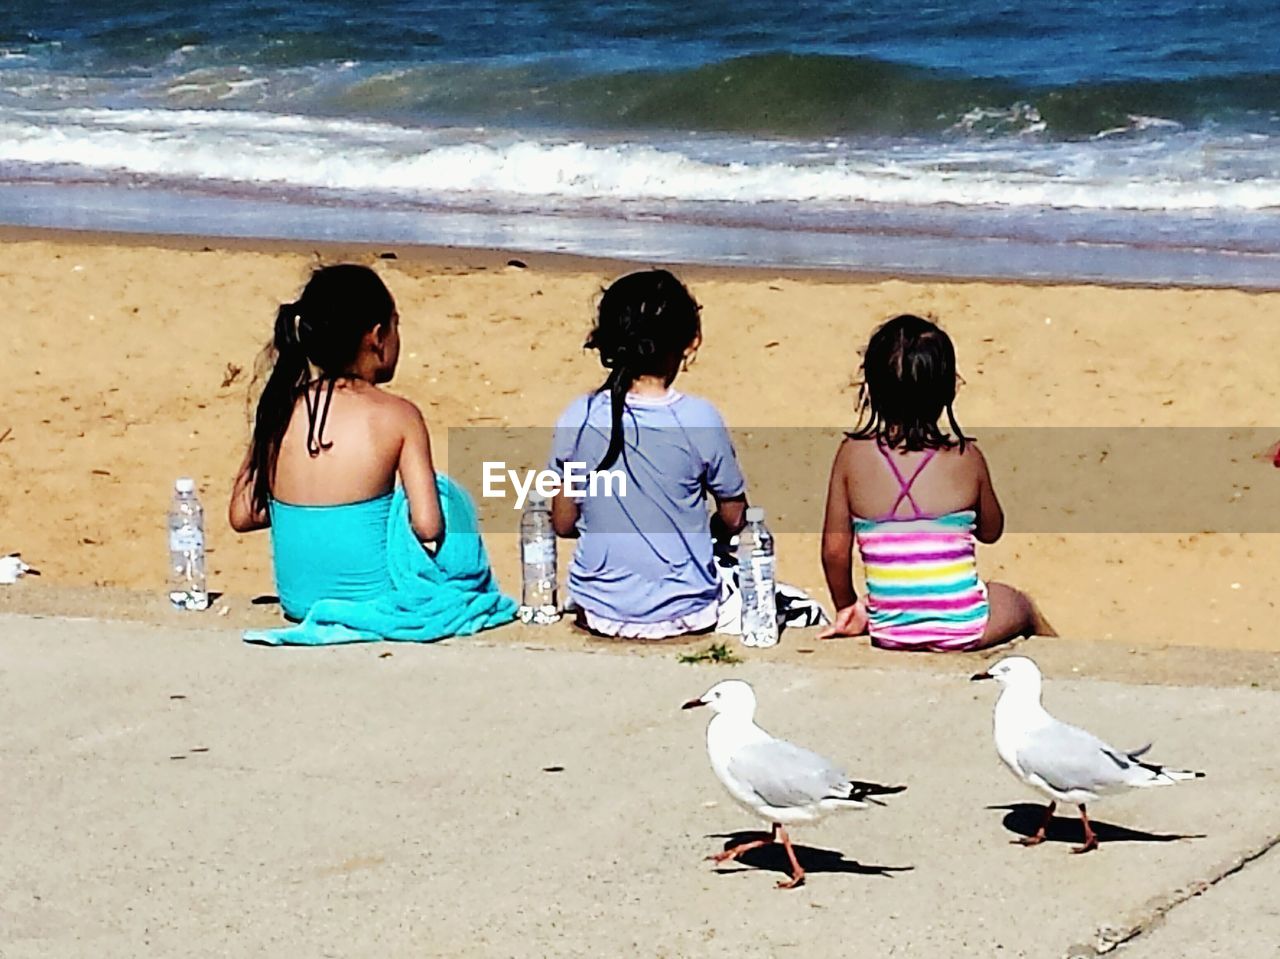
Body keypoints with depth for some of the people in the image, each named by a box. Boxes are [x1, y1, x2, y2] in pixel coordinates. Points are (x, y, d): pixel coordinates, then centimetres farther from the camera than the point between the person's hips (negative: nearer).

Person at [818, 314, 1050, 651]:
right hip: (963, 629, -2)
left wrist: (846, 608, 12)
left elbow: (834, 549, -4)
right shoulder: (966, 458, -10)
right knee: (1020, 606, 34)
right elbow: (991, 531, 7)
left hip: (889, 632, 2)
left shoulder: (853, 456, -10)